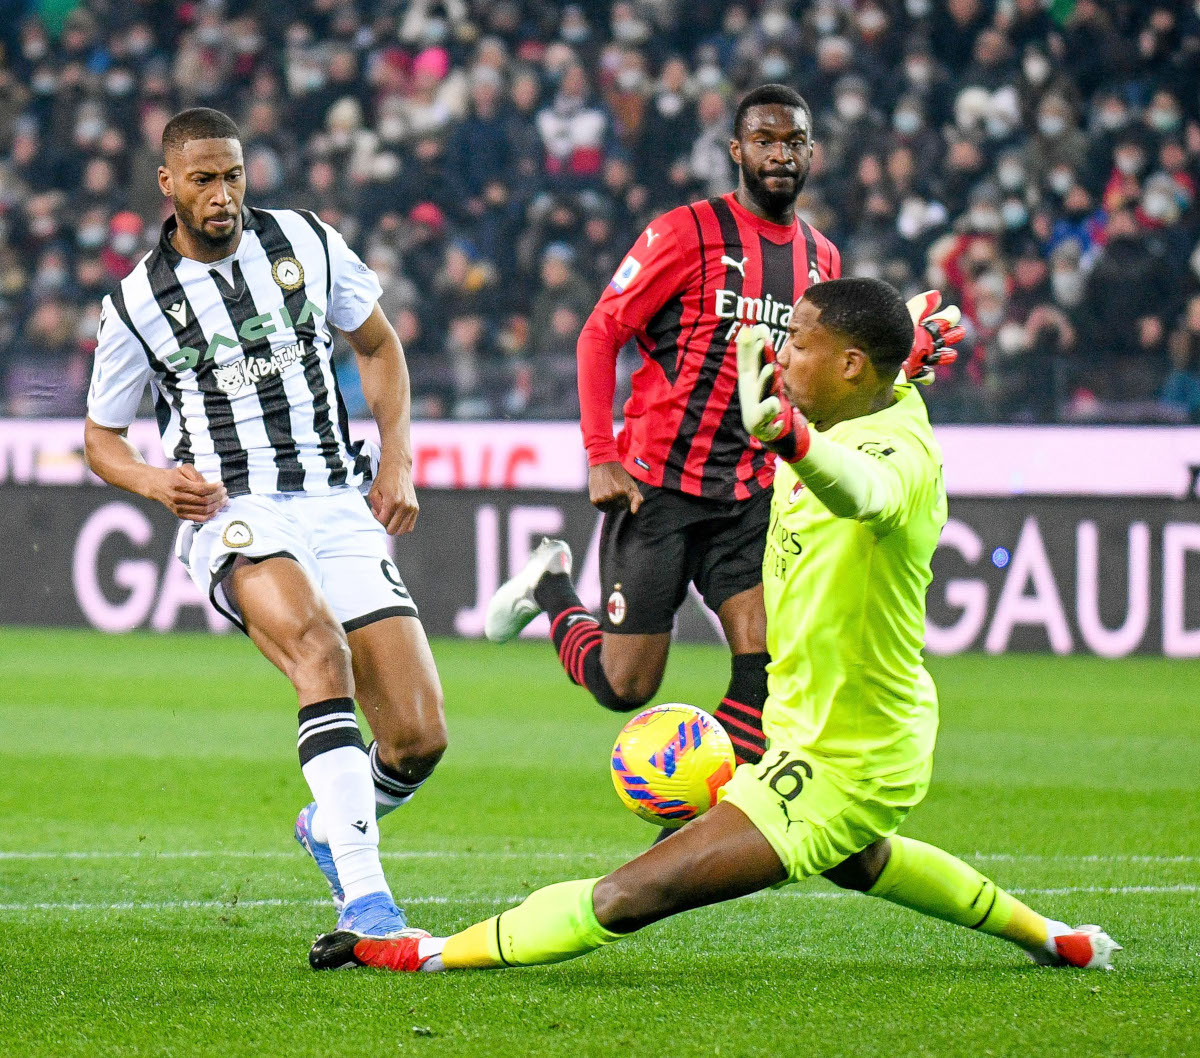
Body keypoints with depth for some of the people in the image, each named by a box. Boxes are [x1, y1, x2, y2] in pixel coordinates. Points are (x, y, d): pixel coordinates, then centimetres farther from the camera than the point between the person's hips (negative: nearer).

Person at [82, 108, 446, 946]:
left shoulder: (306, 242, 8)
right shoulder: (137, 303, 3)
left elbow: (378, 346, 22)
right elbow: (101, 437, 14)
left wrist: (397, 460, 9)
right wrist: (158, 482, -8)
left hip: (340, 502, 3)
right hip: (234, 512, -3)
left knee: (420, 738, -8)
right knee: (319, 648, -36)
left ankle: (332, 825, 27)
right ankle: (365, 897, -42)